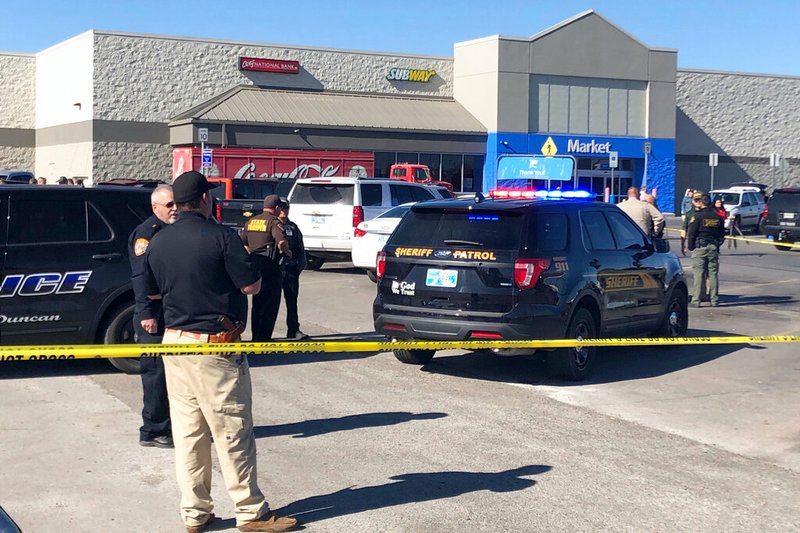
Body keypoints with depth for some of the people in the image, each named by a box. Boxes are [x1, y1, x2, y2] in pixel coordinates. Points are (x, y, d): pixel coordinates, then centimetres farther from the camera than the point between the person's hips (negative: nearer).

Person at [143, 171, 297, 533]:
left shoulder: (158, 241, 6)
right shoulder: (220, 236, -13)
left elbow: (152, 292, 17)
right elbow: (252, 286, -12)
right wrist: (243, 263, 7)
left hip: (174, 343, 6)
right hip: (214, 345, -6)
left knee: (187, 432, 12)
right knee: (232, 433, 1)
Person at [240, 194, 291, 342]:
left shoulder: (250, 222, 13)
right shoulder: (274, 221, -10)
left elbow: (243, 243, 16)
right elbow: (281, 242, -24)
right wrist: (287, 252, -6)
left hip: (254, 264, 7)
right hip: (270, 265, -7)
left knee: (256, 303, 18)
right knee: (270, 304, 0)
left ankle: (256, 337, 24)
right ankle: (263, 338, -1)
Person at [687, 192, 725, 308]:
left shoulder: (697, 216, -9)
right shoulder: (717, 217, 8)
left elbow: (691, 234, -10)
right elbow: (722, 234, 13)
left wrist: (690, 247, 0)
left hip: (699, 248, -5)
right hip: (713, 248, 5)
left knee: (698, 274, -3)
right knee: (713, 273, 8)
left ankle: (696, 300, -4)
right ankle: (714, 299, 11)